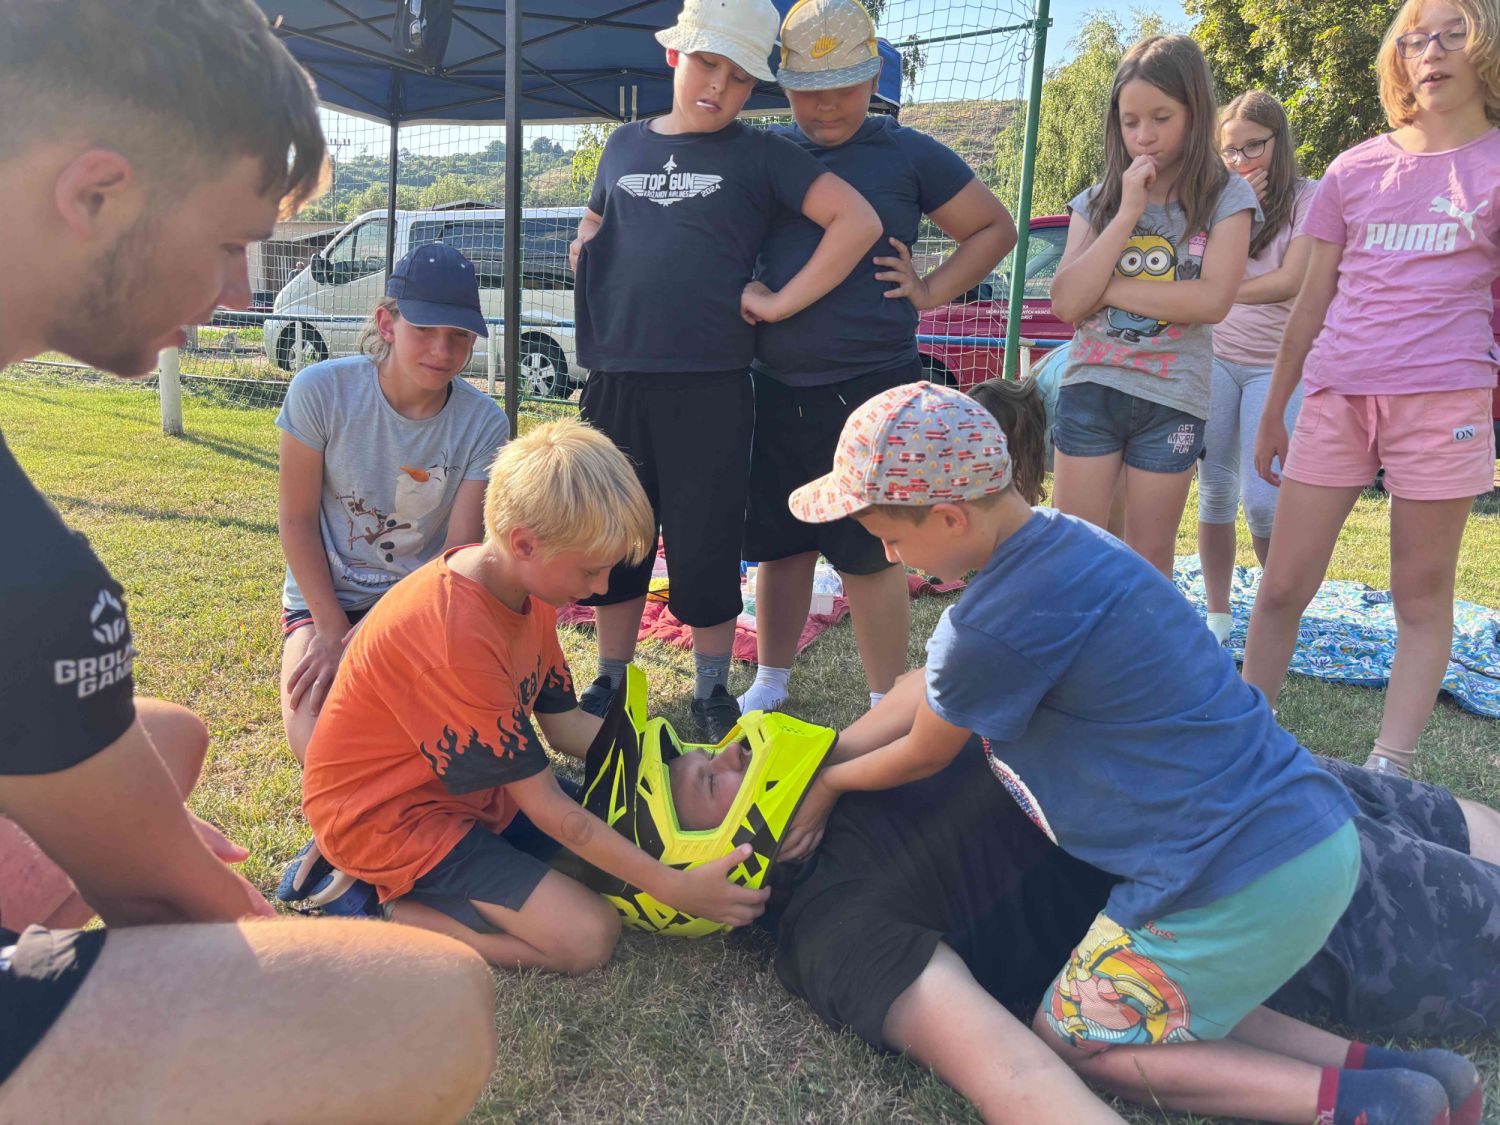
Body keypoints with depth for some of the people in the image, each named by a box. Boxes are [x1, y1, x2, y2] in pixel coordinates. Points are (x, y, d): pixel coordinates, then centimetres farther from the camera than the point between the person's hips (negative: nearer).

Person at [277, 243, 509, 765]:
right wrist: (331, 631, -13)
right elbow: (298, 518, -7)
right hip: (324, 597, 0)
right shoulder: (321, 390, -15)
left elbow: (460, 554, -12)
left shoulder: (484, 423, -12)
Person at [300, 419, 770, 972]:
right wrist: (672, 888, -22)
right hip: (389, 817, -9)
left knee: (634, 832, 7)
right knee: (587, 936, -17)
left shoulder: (528, 586, -4)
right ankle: (380, 903, -5)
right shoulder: (458, 635, -32)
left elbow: (567, 725, 5)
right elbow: (544, 806, -25)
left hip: (460, 784, 9)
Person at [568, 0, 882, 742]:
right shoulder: (626, 144, 14)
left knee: (705, 548, 4)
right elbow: (590, 232, 28)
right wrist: (585, 263, 6)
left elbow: (858, 221, -8)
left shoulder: (760, 155, 1)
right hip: (615, 381, 4)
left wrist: (778, 304, -11)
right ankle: (609, 682, 29)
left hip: (710, 386, -4)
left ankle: (712, 690, 22)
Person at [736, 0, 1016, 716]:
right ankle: (769, 685, 29)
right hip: (778, 388, 4)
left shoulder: (910, 155, 1)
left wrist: (930, 292, -3)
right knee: (779, 543, 12)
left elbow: (995, 228, 8)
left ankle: (886, 706, 17)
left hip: (872, 388, -3)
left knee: (869, 553, 1)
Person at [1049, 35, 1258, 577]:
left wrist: (1105, 289, -11)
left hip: (1172, 400, -1)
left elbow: (1212, 299, -15)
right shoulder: (1096, 202, 6)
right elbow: (1066, 303, -8)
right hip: (1089, 389, 2)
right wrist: (1128, 213, -12)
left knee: (1150, 558, 9)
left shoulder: (1226, 197, 0)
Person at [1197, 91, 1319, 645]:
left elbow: (1290, 282, -14)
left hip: (1276, 364, -3)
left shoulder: (1310, 198, -2)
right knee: (1215, 491, 3)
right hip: (1214, 357, 4)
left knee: (1262, 500, -10)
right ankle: (1218, 613, 14)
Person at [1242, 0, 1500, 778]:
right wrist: (1271, 415, 14)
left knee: (1422, 598, 3)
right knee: (1281, 586, 2)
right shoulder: (1354, 169, 12)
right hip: (1336, 395, 2)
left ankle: (1388, 772, 11)